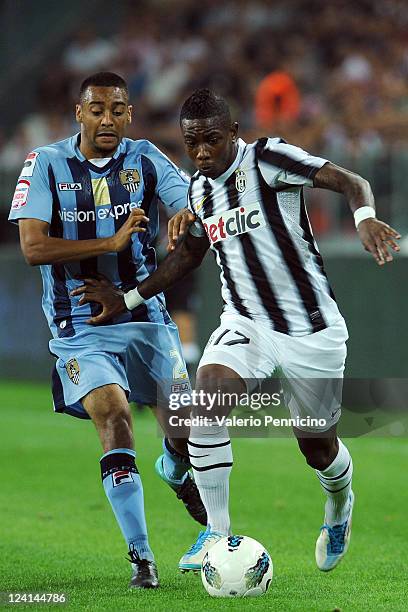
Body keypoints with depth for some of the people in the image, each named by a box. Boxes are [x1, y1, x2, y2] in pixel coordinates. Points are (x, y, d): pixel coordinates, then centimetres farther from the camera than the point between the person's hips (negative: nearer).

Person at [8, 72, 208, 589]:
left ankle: (175, 471, 40)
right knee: (114, 418, -20)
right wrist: (111, 244, -20)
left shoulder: (144, 159, 2)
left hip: (146, 316, 3)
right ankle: (140, 556, -14)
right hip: (81, 328, -3)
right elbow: (33, 246, -14)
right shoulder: (46, 164, -4)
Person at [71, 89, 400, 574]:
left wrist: (365, 217, -43)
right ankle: (217, 533, -15)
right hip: (246, 324, 5)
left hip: (310, 329, -5)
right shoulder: (200, 188, 6)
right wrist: (129, 298, 23)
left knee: (318, 447, 7)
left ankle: (339, 507, 43)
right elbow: (189, 252, 24)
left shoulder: (266, 158, -13)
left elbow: (350, 183, -22)